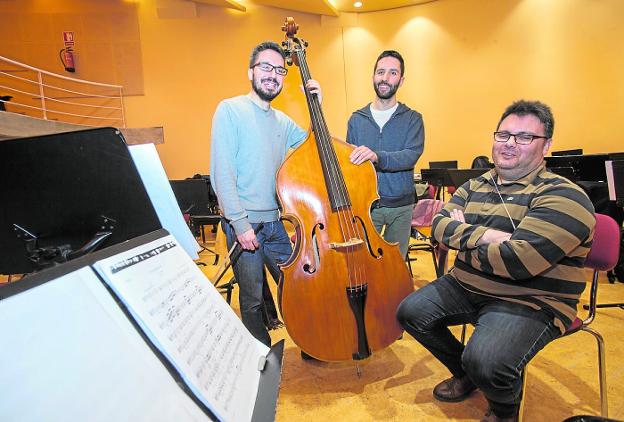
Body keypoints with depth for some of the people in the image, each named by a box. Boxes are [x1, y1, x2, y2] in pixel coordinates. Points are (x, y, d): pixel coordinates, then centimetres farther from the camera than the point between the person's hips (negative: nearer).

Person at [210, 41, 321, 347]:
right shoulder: (230, 110, -7)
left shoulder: (282, 121, 13)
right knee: (252, 300, 8)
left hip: (278, 222, 6)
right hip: (244, 223, -5)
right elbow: (221, 173, -14)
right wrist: (240, 223, -17)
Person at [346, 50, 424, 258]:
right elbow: (349, 161, 4)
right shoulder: (356, 119, 5)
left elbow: (412, 155, -15)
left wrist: (377, 157, -34)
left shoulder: (412, 119, 2)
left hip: (401, 207, 0)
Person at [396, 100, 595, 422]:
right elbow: (439, 225, -5)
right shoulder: (475, 186, 7)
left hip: (530, 303, -7)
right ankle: (466, 374, 26)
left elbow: (519, 260, -28)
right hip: (464, 287, 7)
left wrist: (463, 238, -13)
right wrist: (485, 235, -22)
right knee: (410, 312, 1)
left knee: (485, 362, -29)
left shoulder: (563, 197, -15)